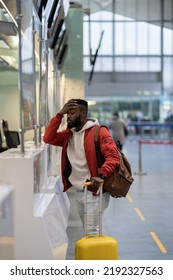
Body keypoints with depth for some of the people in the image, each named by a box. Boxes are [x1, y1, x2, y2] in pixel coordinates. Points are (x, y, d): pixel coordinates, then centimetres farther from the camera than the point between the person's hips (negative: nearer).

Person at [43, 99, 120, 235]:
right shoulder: (69, 134, 9)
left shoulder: (99, 132, -14)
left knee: (92, 232, -9)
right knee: (86, 230, 17)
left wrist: (101, 176, -37)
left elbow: (113, 156, -21)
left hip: (94, 190, -8)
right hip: (79, 191, 8)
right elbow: (49, 139, -1)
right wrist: (60, 114, -6)